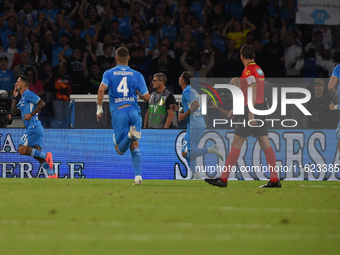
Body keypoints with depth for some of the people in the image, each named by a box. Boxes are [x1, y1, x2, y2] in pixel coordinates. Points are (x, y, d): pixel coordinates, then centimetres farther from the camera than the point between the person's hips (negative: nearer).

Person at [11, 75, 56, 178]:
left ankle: (46, 156, -13)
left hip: (34, 127, -10)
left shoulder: (28, 94, -6)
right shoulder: (22, 98, 23)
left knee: (22, 149, -13)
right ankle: (52, 174, 1)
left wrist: (31, 114, -17)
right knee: (36, 153, 5)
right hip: (34, 129, 10)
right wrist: (14, 97, 19)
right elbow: (14, 111, 26)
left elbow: (42, 103, -16)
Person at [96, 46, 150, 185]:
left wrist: (99, 109, -4)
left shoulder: (109, 73, 7)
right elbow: (147, 97, 5)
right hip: (134, 110, 2)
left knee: (120, 149, 3)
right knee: (134, 146, 9)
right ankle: (138, 175, -9)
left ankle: (130, 135, -30)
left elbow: (101, 89, -11)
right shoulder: (137, 75, 9)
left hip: (118, 112, -2)